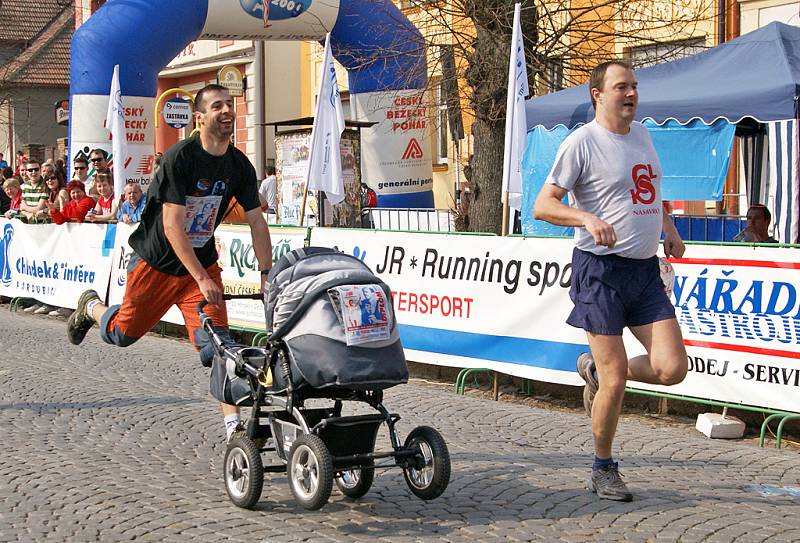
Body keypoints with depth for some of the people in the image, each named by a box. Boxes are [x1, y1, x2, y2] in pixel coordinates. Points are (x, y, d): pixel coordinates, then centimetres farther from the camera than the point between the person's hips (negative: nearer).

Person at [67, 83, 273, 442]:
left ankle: (233, 424, -10)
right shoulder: (180, 157, -22)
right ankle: (91, 307, 46)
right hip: (157, 260, -3)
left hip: (203, 261, 3)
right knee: (123, 335, 13)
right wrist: (201, 279, -31)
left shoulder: (239, 165, -5)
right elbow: (172, 226, -26)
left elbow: (256, 221, -1)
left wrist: (266, 274, -11)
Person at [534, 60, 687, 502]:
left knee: (672, 369, -4)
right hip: (601, 270, -6)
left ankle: (595, 369, 24)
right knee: (616, 381, -5)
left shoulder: (641, 134, 14)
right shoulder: (581, 142, -8)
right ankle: (603, 470, 16)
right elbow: (542, 205, -12)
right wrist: (588, 218, -29)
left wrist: (668, 228, 17)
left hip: (646, 268, 6)